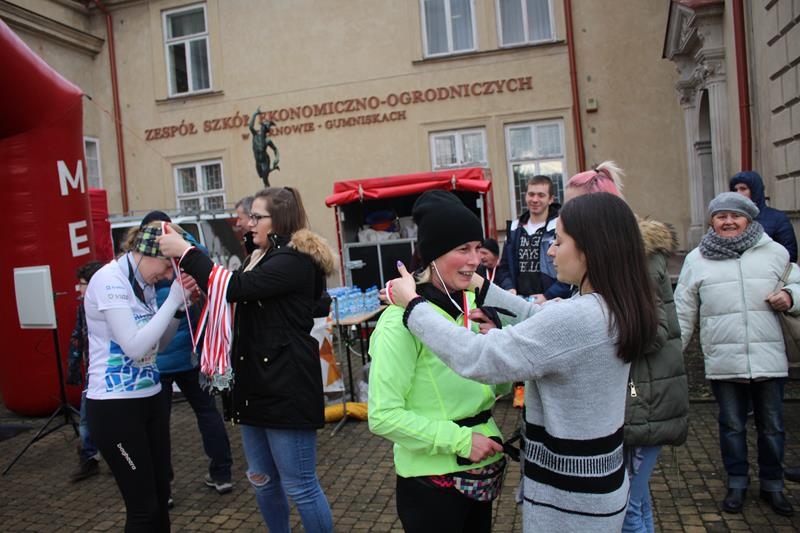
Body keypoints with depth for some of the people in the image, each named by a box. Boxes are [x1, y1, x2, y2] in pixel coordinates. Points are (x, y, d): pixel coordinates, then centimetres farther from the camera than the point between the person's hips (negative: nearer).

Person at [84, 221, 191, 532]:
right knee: (143, 507, 1)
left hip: (150, 398, 8)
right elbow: (135, 346, -24)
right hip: (114, 406, -8)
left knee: (160, 498, 14)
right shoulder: (109, 280, -17)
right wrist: (173, 300, -20)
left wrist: (181, 305, -2)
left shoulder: (145, 283, 8)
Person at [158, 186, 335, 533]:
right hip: (256, 385, 10)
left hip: (287, 387, -9)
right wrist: (199, 287, 4)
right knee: (262, 480, 20)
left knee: (300, 487, 1)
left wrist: (186, 253, -15)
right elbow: (236, 302, 19)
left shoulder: (295, 260, -14)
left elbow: (234, 289, -23)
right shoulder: (258, 259, 16)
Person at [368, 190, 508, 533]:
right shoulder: (402, 318, -19)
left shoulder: (474, 303, 1)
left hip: (483, 470, 6)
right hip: (433, 480, -6)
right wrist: (460, 439, -20)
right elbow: (384, 416, -21)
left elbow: (495, 386, 10)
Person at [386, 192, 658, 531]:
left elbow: (475, 358, -28)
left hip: (569, 496, -8)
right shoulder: (615, 309, 0)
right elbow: (537, 318, 13)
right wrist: (481, 287, 12)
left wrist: (412, 304, -17)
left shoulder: (574, 317, -30)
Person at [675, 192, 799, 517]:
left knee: (772, 426, 14)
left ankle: (773, 485, 34)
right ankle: (736, 483, 31)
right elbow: (683, 312, 6)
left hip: (769, 359, 1)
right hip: (723, 363, -1)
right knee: (732, 426, 12)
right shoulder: (697, 259, 2)